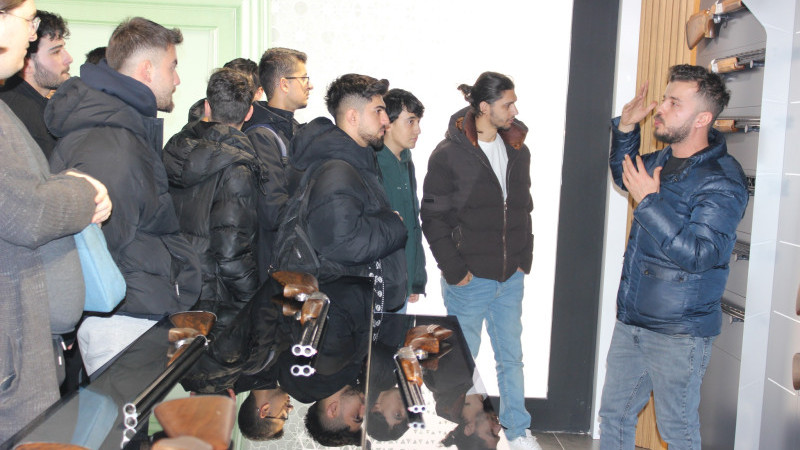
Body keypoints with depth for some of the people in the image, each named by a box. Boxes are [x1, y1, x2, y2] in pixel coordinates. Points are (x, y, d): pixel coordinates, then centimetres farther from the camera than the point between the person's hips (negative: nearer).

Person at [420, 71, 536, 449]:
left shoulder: (518, 151, 8)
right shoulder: (449, 154, -10)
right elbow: (432, 216, -9)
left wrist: (523, 258, 9)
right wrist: (454, 269, -11)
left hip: (510, 278, 5)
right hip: (470, 280, -5)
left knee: (511, 357, 16)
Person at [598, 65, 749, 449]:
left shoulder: (722, 180, -17)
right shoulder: (661, 161, 7)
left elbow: (699, 254, -26)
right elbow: (624, 176, 30)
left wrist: (650, 201, -23)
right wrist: (625, 128, 12)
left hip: (678, 334, -7)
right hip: (631, 320, 8)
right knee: (614, 416, 18)